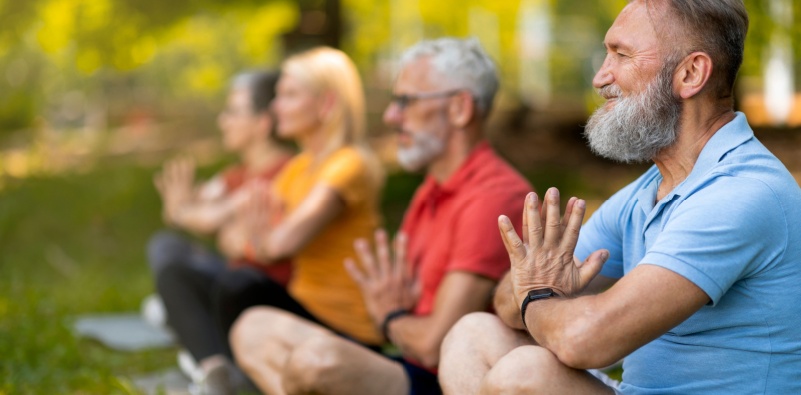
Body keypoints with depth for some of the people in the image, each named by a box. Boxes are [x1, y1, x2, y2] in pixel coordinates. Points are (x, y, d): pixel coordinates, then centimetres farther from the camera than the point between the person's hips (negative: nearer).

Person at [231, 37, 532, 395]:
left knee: (319, 356, -33)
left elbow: (434, 345, -21)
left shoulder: (492, 196, -18)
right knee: (254, 328, 7)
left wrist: (391, 319, 0)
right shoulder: (430, 193, 16)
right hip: (405, 366, 10)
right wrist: (386, 311, -4)